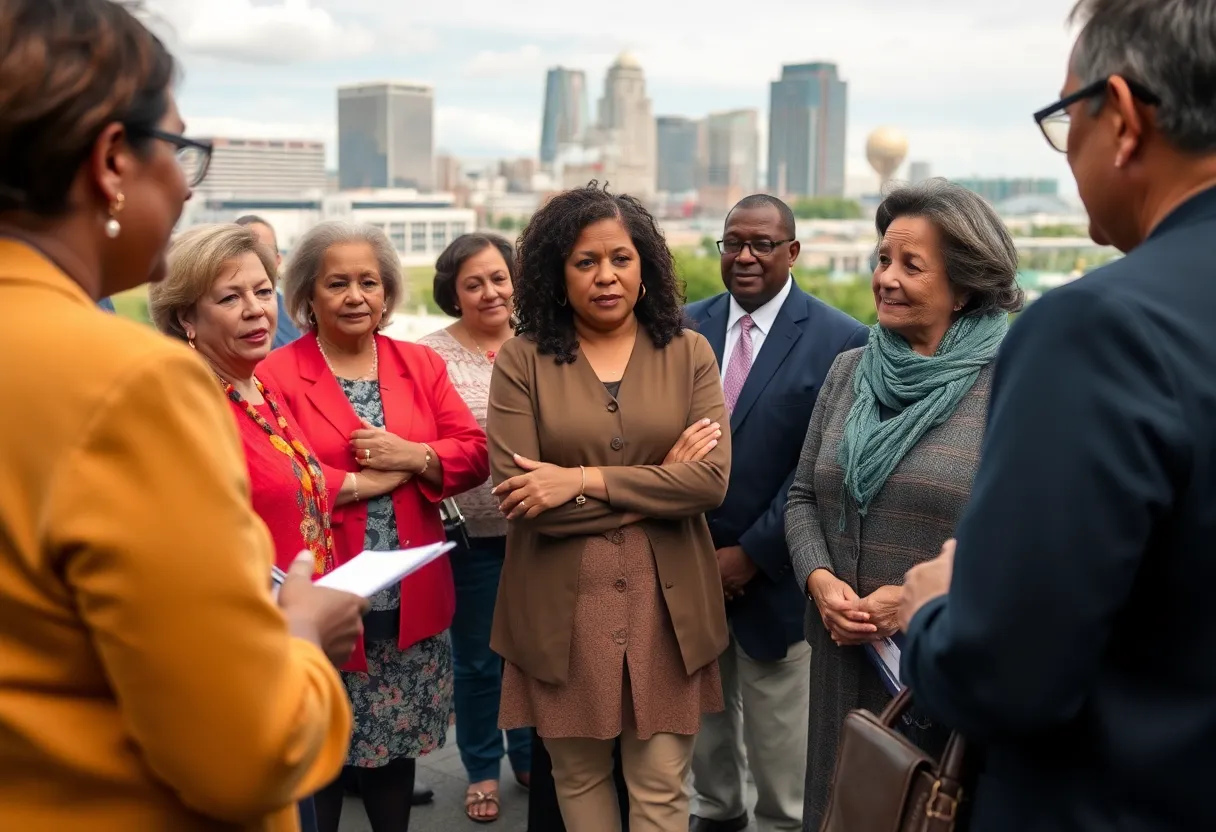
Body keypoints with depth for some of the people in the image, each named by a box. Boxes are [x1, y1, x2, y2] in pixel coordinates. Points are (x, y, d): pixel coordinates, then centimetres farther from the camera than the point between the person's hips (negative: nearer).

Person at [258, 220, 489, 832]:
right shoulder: (274, 376, -6)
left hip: (411, 601, 4)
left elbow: (475, 454, 2)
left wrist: (412, 457, -14)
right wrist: (352, 484, -15)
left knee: (397, 743, 17)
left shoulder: (422, 365, 8)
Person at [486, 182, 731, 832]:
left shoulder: (687, 352, 2)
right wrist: (659, 483, -12)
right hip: (562, 603, 0)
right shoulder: (522, 359, -2)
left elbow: (711, 480, -9)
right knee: (578, 774, 14)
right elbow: (516, 495, -12)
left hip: (665, 601, 1)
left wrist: (582, 480, -16)